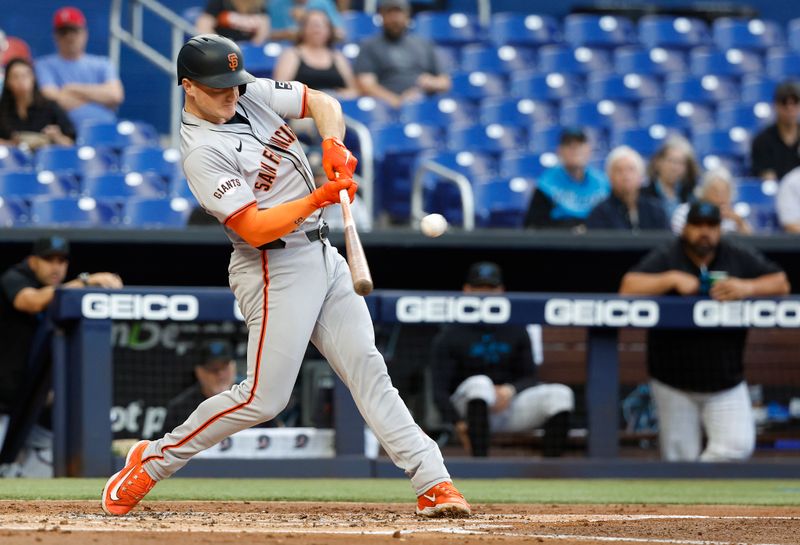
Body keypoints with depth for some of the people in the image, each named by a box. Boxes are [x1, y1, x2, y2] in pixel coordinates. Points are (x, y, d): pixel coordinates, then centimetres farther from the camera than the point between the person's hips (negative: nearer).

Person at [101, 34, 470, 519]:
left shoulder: (252, 94, 5)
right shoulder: (202, 152, -17)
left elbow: (322, 103, 6)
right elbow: (254, 228, -23)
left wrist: (333, 145, -14)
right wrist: (318, 199, -32)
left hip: (323, 255, 7)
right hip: (276, 268, -7)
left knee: (367, 368, 0)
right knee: (264, 398, -9)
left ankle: (433, 483, -5)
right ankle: (153, 461, 7)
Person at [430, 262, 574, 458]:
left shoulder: (516, 330, 10)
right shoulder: (449, 336, -1)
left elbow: (530, 378, 9)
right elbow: (440, 391, -9)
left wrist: (510, 390, -16)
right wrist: (459, 424, -28)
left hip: (508, 403, 4)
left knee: (561, 394, -19)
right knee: (480, 382, -37)